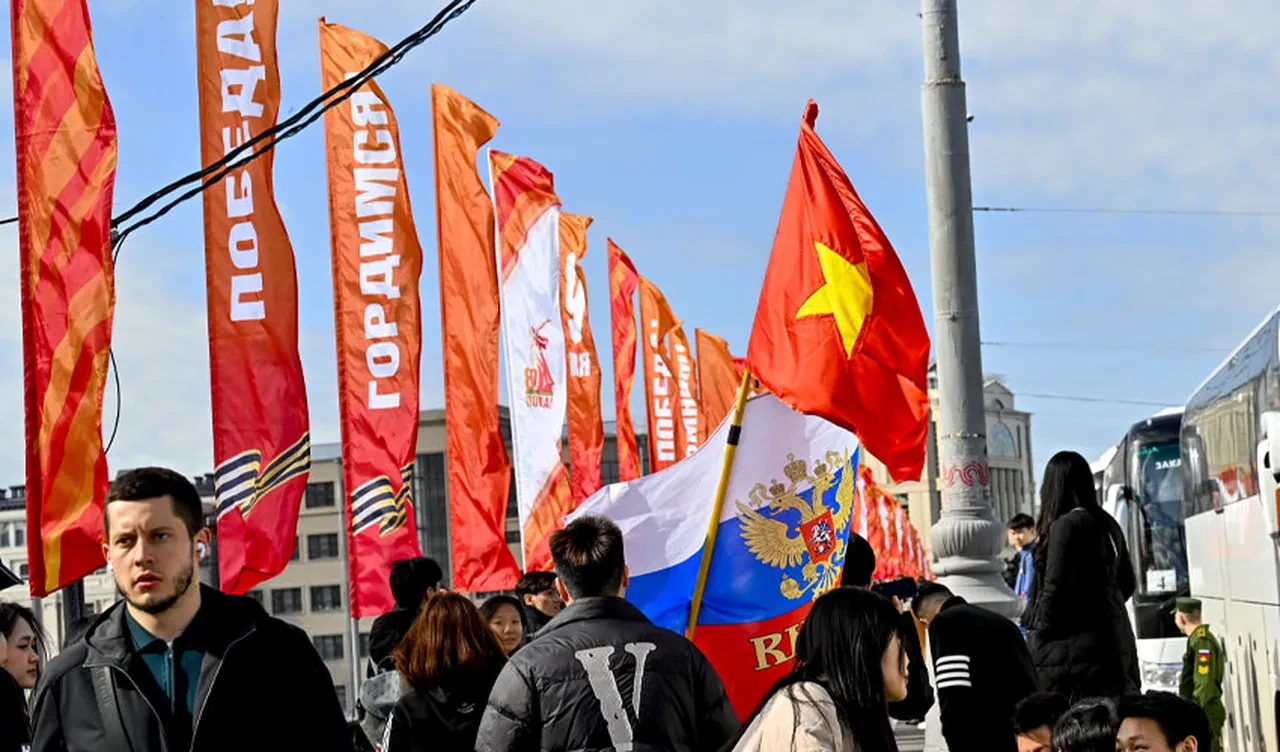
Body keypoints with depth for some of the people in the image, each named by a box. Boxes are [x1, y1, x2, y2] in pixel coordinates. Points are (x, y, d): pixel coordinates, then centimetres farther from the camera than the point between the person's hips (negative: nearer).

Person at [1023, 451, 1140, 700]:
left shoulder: (1066, 525, -13)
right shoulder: (1107, 525, 13)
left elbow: (1055, 590, -14)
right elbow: (1127, 583, 21)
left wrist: (1035, 633, -3)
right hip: (1114, 643, 9)